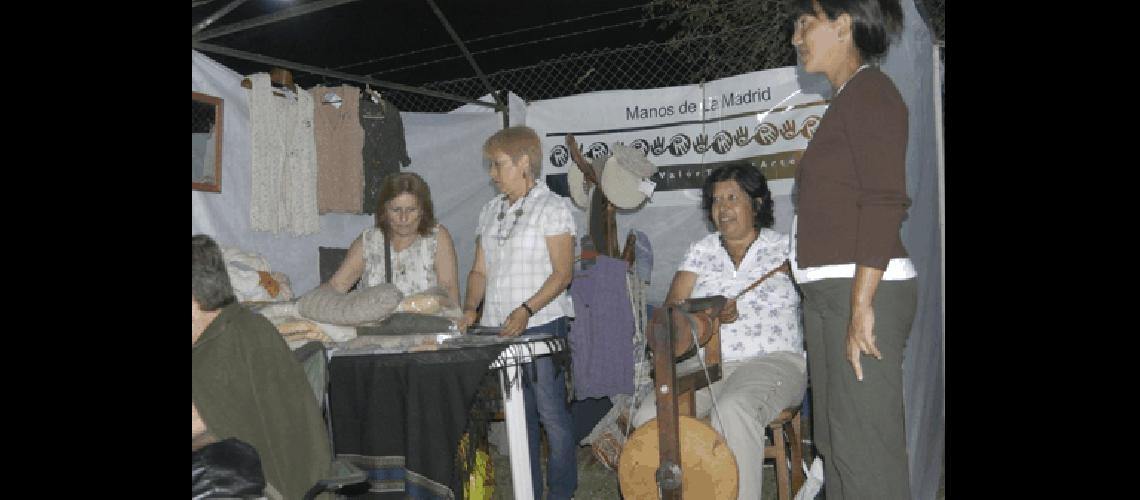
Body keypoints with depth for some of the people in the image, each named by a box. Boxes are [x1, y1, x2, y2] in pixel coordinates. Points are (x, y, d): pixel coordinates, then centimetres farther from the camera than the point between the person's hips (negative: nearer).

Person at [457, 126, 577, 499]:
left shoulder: (552, 207, -3)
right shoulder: (490, 211, 16)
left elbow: (562, 272, -9)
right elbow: (480, 270, 17)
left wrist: (526, 310, -19)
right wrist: (470, 307, -1)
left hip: (541, 325, -6)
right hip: (498, 328, 6)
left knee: (551, 412, -4)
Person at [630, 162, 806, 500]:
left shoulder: (783, 247, 8)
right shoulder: (702, 250, 15)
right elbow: (671, 309, 9)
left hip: (773, 361, -3)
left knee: (732, 409, -37)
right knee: (648, 417, -22)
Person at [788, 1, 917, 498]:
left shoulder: (870, 91, -8)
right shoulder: (845, 100, 19)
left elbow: (884, 202, -17)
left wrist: (861, 306, -22)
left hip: (861, 289, -10)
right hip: (828, 291, 10)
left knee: (864, 447, -7)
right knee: (834, 439, 13)